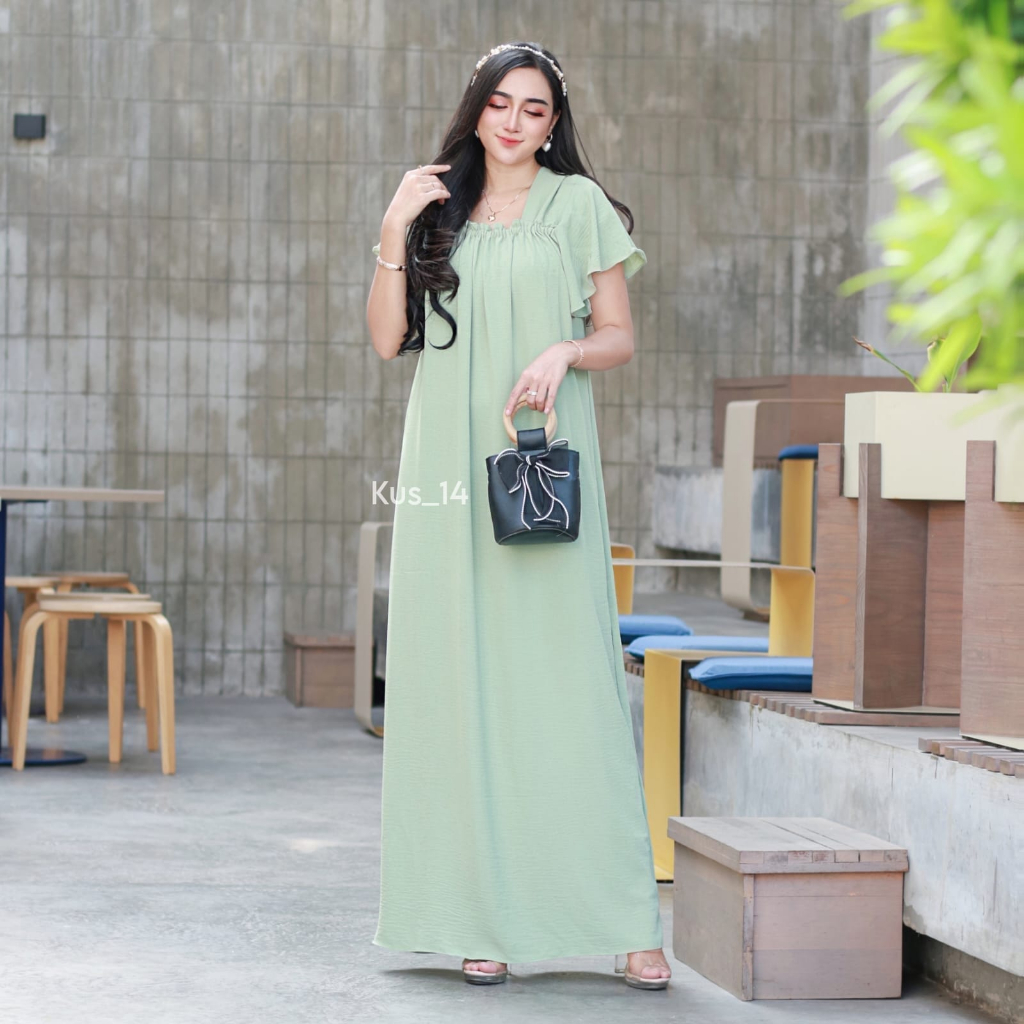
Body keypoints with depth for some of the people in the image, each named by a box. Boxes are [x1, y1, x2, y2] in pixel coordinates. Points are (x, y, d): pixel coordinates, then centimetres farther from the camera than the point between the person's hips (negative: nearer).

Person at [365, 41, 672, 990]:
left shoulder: (577, 206, 7)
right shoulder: (436, 210, 15)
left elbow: (619, 336, 6)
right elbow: (387, 339, 10)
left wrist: (563, 351, -13)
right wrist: (395, 232, 0)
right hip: (448, 468, 3)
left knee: (567, 680, -8)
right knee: (461, 680, -2)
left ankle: (626, 919, -6)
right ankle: (483, 915, 1)